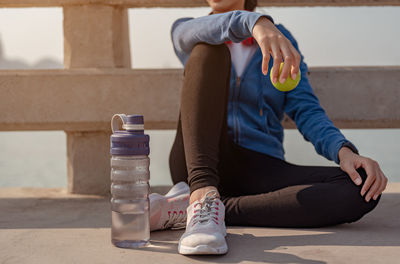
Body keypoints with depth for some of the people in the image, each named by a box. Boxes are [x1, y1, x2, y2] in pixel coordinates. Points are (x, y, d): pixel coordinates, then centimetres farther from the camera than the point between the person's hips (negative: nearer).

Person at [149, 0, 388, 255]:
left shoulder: (280, 36, 15)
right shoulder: (184, 30, 13)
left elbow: (307, 111, 4)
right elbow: (195, 31, -14)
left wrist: (344, 151, -17)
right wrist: (254, 22, -34)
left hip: (260, 170, 2)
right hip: (199, 165, -1)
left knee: (363, 190, -24)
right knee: (209, 48, -19)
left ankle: (205, 209, -30)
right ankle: (203, 195, -37)